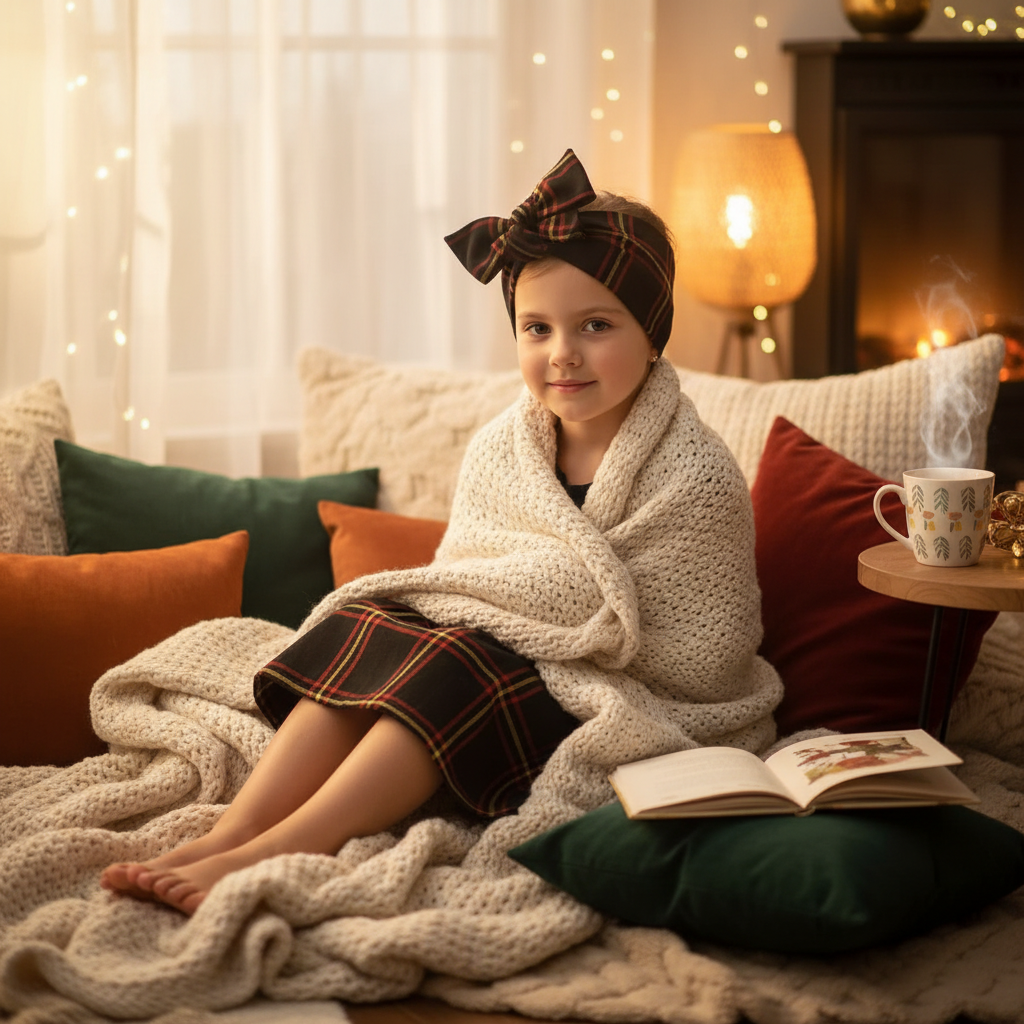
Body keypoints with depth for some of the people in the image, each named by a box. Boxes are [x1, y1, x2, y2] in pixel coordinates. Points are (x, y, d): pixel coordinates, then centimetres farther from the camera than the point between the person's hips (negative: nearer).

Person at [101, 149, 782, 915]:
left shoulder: (695, 477, -14)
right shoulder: (497, 451, 3)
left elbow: (699, 664, -15)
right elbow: (460, 587, 12)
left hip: (634, 715, -6)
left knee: (459, 664, -29)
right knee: (370, 621, -17)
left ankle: (276, 853, -35)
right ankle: (232, 831, -30)